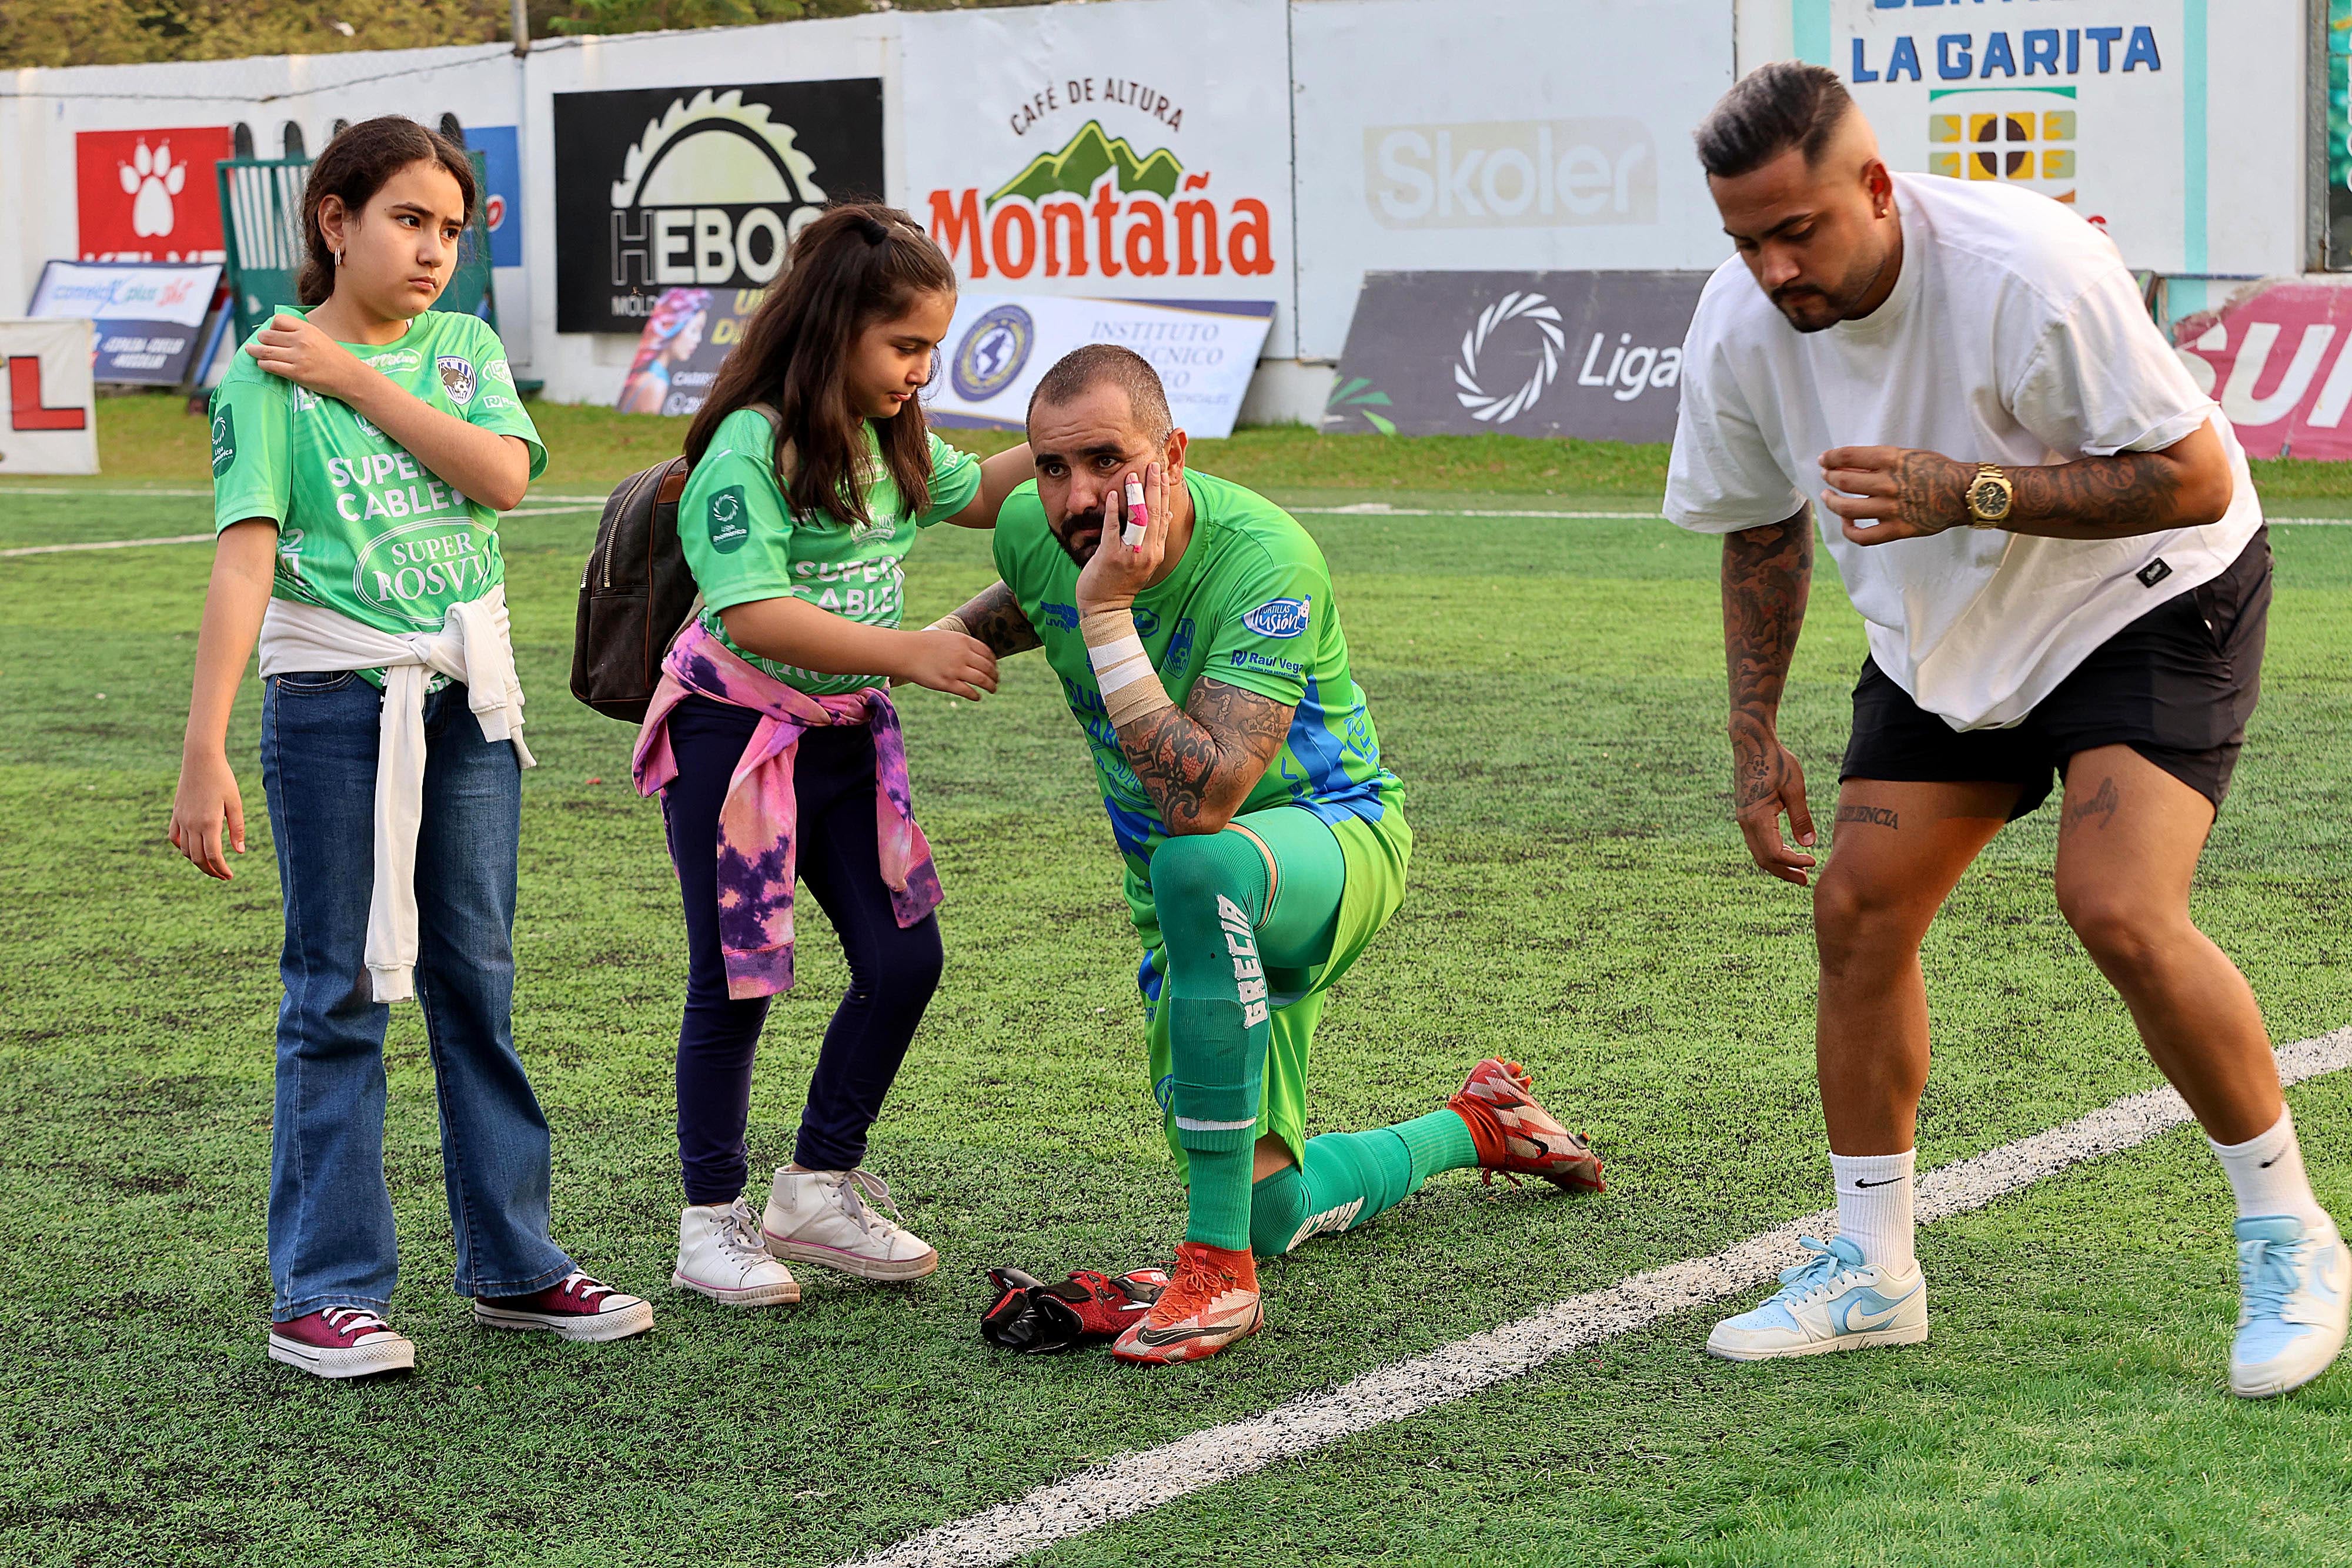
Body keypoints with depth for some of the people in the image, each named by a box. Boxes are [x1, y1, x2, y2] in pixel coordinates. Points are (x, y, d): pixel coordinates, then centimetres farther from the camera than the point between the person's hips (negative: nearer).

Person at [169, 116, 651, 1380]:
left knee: (476, 977, 10)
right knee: (340, 993, -2)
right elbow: (245, 558, -15)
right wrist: (204, 751, -22)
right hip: (335, 701, -4)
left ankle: (511, 1265, 19)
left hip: (468, 695, 5)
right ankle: (321, 1293, 4)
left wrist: (355, 377, -12)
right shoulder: (268, 372, -6)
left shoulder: (465, 350, 8)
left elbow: (503, 475, -11)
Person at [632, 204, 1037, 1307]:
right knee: (737, 978, 1)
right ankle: (712, 1222, 14)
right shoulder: (750, 449, -20)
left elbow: (979, 495, 26)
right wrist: (911, 653, -30)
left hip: (847, 733, 8)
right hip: (737, 732, -8)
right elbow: (755, 615, -28)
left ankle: (819, 1187, 18)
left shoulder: (892, 443, 6)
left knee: (903, 958, 3)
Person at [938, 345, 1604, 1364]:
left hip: (1334, 832, -6)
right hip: (1197, 899, 7)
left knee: (1199, 864, -44)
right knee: (1274, 1213, 9)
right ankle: (1474, 1126, 42)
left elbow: (1204, 800, -42)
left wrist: (1106, 615, -43)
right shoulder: (1031, 531, -13)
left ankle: (1220, 1270, -36)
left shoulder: (1265, 560, -31)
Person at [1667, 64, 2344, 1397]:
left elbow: (2195, 477, -28)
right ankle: (1872, 1272, 14)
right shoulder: (1740, 325, -12)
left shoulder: (2025, 271, -31)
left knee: (2122, 914, -23)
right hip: (1942, 639, 6)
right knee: (1858, 912, -3)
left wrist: (1972, 492, -36)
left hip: (2150, 601, -6)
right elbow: (1760, 526, 7)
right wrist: (1756, 735, 5)